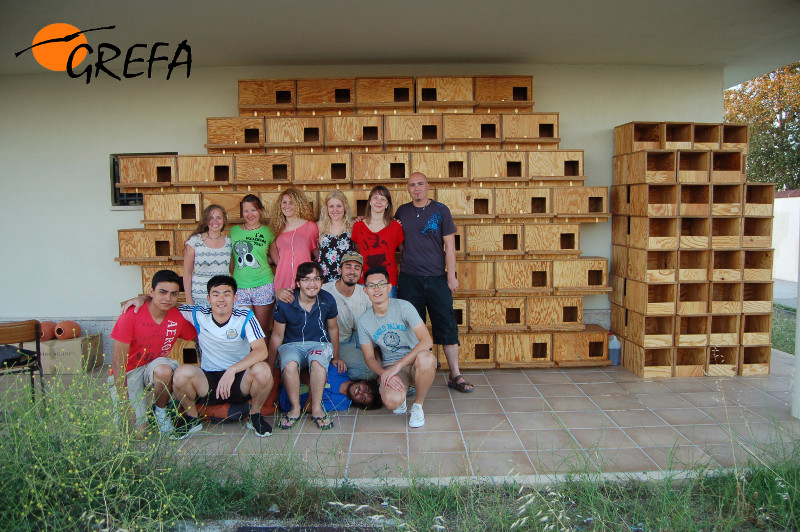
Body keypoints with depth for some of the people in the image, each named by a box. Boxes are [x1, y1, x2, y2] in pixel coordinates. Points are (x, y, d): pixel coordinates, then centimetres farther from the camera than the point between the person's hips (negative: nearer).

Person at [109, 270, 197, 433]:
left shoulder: (178, 318, -9)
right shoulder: (131, 315, -19)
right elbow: (118, 363, -17)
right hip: (127, 374, -2)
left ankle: (161, 412, -6)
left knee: (163, 369, -35)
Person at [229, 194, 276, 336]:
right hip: (239, 287, 1)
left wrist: (264, 259, -3)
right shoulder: (234, 231, 8)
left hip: (263, 286, -1)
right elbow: (230, 259, 15)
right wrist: (231, 280, 10)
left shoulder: (267, 232, 3)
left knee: (263, 328, 5)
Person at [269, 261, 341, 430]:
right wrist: (270, 366, 3)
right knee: (289, 364, -36)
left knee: (317, 361, -37)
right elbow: (277, 336, 1)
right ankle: (295, 408, -16)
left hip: (319, 343, 0)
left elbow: (333, 329, 11)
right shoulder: (285, 303, -10)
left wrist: (336, 357, 17)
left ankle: (317, 408, -20)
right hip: (292, 345, 0)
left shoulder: (328, 301, -6)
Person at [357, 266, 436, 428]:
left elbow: (427, 341, -21)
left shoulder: (403, 307, -12)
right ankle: (401, 397, 11)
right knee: (392, 401, -31)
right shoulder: (364, 321, 0)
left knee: (425, 357, -39)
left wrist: (398, 365, -27)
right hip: (390, 365, 1)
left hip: (414, 361, -1)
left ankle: (418, 405, -10)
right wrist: (384, 373, -18)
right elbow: (369, 357, 5)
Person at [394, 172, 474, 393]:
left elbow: (449, 245, 0)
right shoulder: (402, 211, 8)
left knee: (447, 327, 0)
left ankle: (455, 376, 10)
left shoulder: (441, 210, 1)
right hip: (409, 279, 2)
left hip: (436, 278, -2)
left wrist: (451, 276, -5)